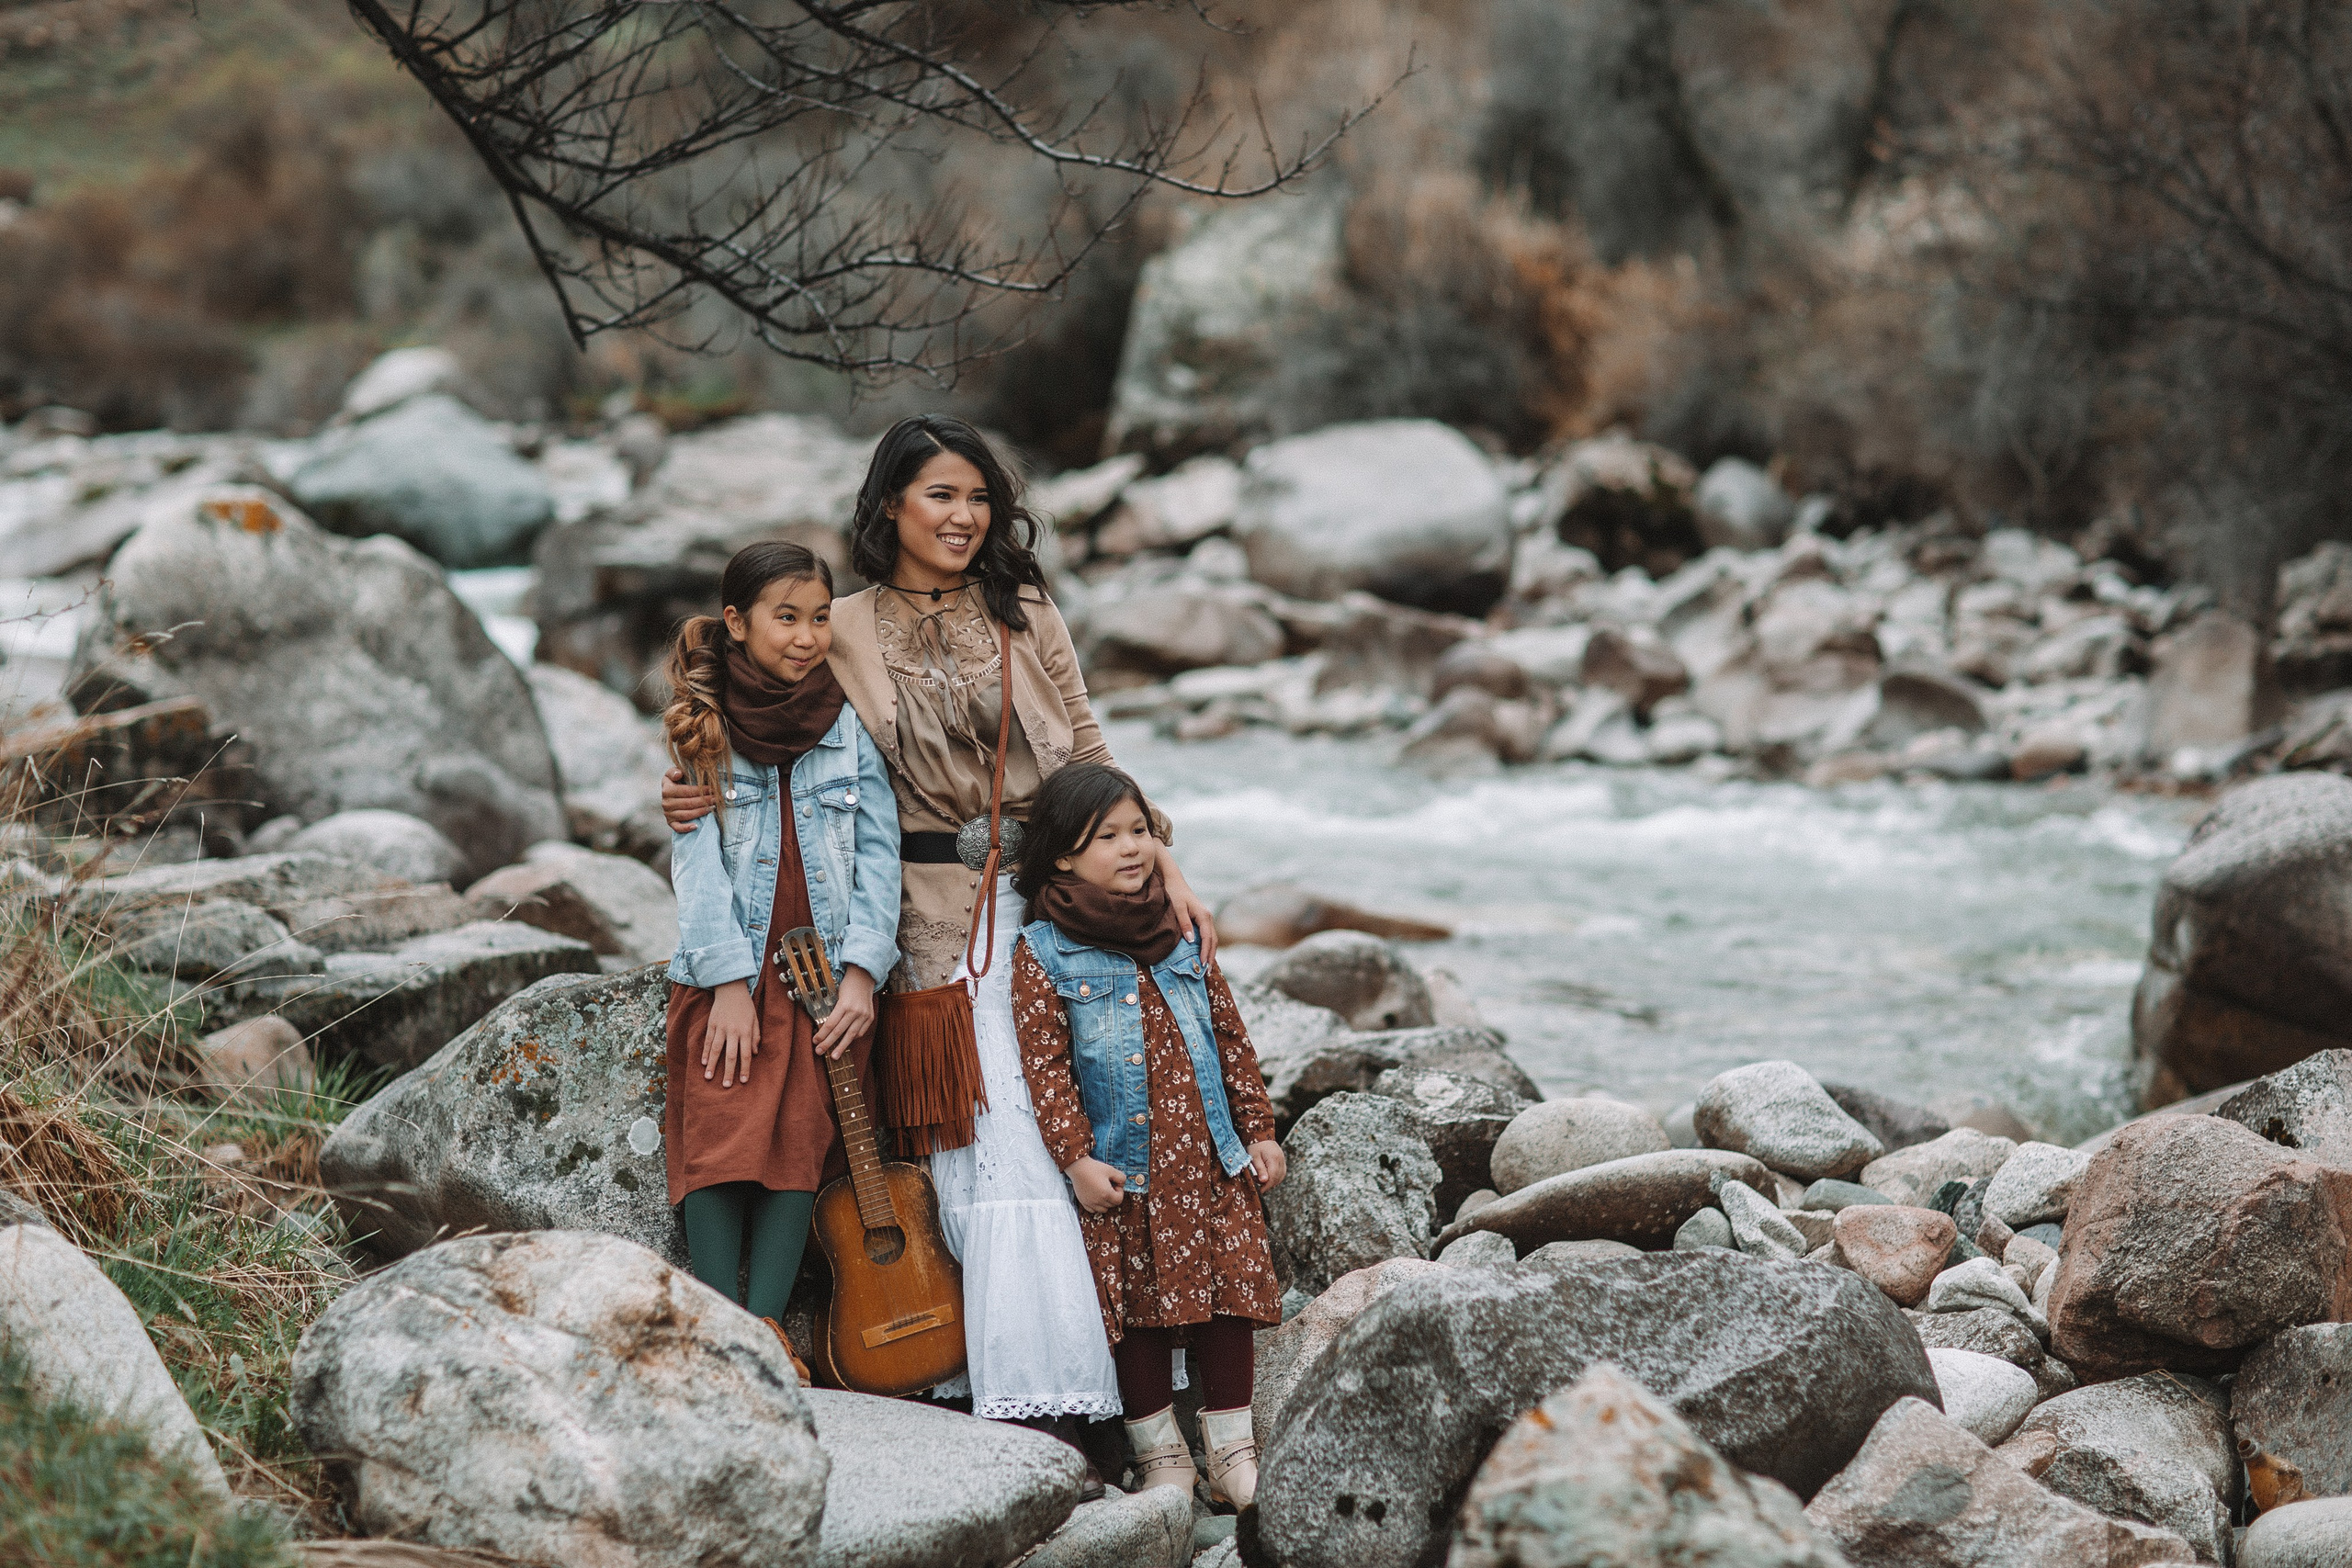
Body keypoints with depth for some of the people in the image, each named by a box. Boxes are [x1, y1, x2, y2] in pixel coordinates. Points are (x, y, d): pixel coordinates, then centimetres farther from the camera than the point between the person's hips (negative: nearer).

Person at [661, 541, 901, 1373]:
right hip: (728, 970, -1)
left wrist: (860, 973, -9)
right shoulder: (701, 728, 2)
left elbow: (878, 852, 2)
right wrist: (729, 981, -13)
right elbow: (698, 859, -5)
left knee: (801, 1146, -7)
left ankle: (765, 1326, -4)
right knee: (722, 1141, -12)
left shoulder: (849, 728, 6)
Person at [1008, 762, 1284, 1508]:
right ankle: (1159, 1451, 13)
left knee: (1228, 1293, 2)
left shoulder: (1183, 940, 9)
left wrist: (1259, 1130, 12)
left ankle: (1232, 1447, 13)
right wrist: (1077, 1158, -13)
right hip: (1121, 1171, -4)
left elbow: (1231, 1039, 14)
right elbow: (1045, 1066, -7)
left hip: (1210, 1163, 4)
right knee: (1138, 1305, 1)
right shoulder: (1041, 955, -5)